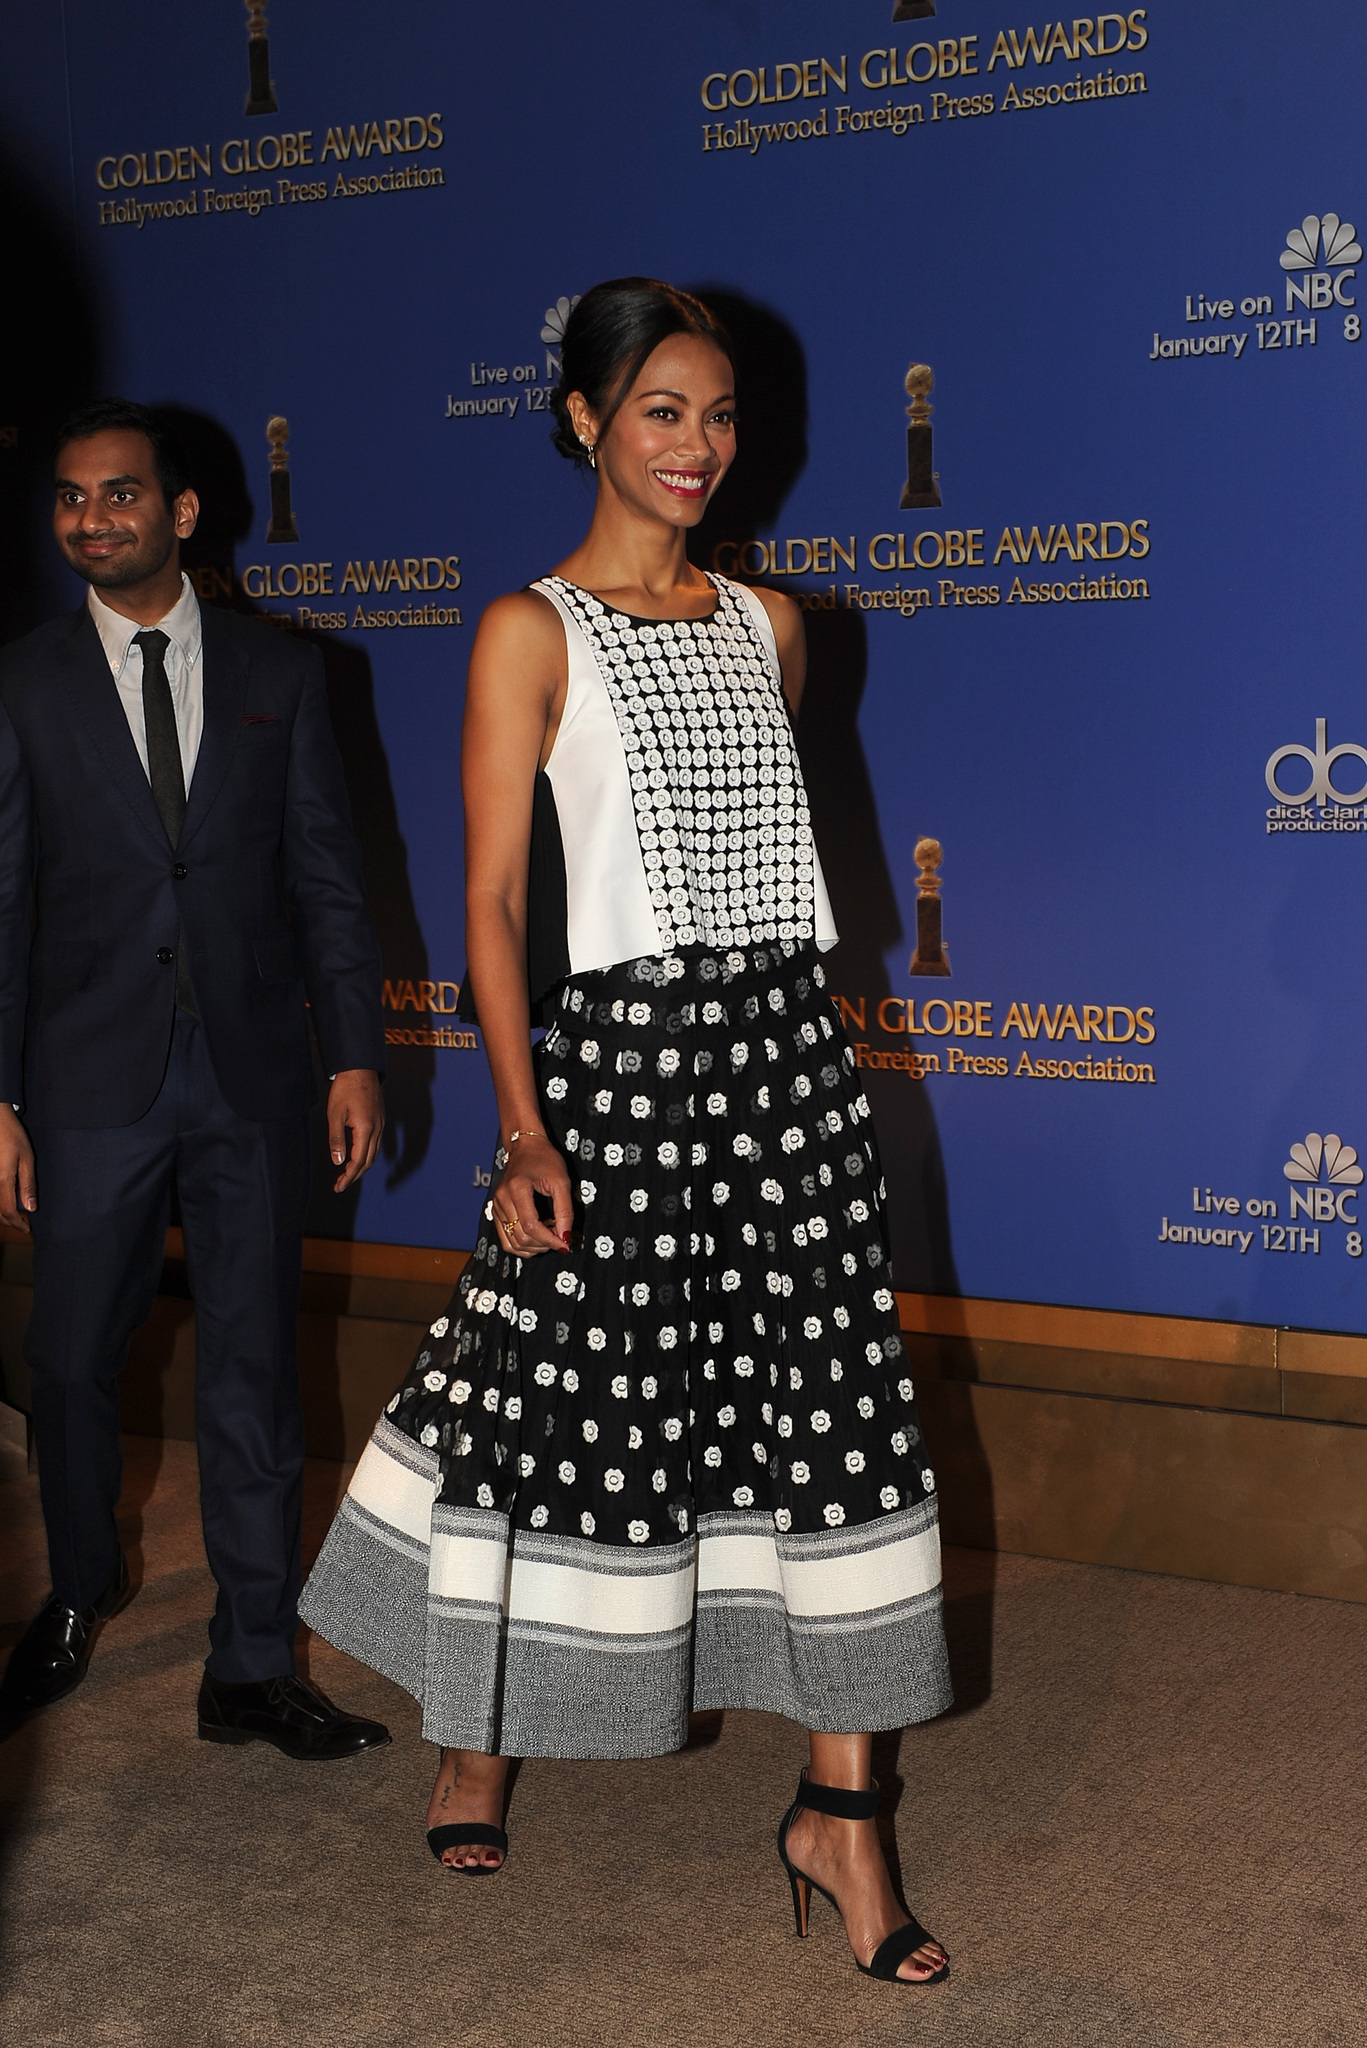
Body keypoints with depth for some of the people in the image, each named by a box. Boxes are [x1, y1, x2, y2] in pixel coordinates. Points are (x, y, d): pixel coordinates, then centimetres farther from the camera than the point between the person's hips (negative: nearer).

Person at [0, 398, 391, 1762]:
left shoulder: (278, 673, 6)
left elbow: (326, 874, 6)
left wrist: (352, 1055, 0)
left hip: (252, 1072, 1)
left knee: (253, 1370, 4)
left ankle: (252, 1671, 13)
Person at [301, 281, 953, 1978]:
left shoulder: (765, 623, 12)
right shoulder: (531, 632, -3)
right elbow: (495, 898, -8)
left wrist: (776, 1036, 16)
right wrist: (524, 1127, -15)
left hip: (781, 1045, 5)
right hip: (616, 1054, -4)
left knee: (836, 1414, 2)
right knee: (558, 1394, 5)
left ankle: (837, 1809, 13)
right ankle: (473, 1745, 30)